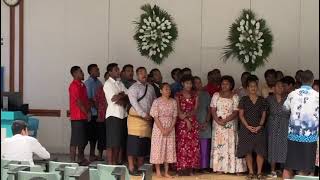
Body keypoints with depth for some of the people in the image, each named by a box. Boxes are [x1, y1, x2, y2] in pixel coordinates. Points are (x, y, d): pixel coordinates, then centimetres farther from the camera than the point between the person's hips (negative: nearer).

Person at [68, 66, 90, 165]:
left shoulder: (82, 85, 17)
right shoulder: (74, 86, -12)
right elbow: (78, 102, -16)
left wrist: (88, 111, 5)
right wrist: (87, 113, -10)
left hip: (84, 117, 9)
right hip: (77, 117, -9)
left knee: (83, 139, 16)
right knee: (75, 140, -7)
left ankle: (81, 159, 27)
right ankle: (72, 161, -3)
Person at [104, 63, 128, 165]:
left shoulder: (120, 83, 16)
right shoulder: (108, 84, -5)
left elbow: (128, 96, 7)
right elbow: (113, 98, -17)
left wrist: (122, 100, -12)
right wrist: (122, 95, -2)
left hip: (122, 114, 7)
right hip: (113, 114, -7)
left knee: (119, 141, 9)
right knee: (112, 142, -5)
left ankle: (115, 163, 17)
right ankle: (110, 164, -1)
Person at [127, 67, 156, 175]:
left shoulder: (150, 88, 16)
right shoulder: (134, 87, -4)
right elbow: (134, 103, -14)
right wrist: (143, 114, -17)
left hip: (147, 118, 6)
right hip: (136, 117, -6)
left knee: (144, 143, 8)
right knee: (134, 142, -6)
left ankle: (140, 166, 17)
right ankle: (131, 168, -3)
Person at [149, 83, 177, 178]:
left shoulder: (173, 102, 5)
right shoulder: (157, 101, -6)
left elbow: (174, 117, 3)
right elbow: (155, 117, -10)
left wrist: (170, 129, -10)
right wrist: (162, 130, -15)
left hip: (170, 129, 4)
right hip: (159, 128, -4)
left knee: (169, 149, 4)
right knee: (158, 148, -1)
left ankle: (166, 172, 11)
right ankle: (158, 172, 6)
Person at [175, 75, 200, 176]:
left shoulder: (195, 95, 11)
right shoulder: (178, 95, 1)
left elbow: (195, 110, 4)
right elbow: (178, 111, -4)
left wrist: (186, 115, -13)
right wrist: (187, 120, -12)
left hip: (193, 123, 3)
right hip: (181, 123, -3)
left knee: (193, 146, -1)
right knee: (182, 145, -7)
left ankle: (190, 169, 4)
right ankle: (182, 169, -2)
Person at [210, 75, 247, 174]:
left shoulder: (235, 97, 1)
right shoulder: (216, 95, 6)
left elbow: (235, 112, -5)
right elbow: (213, 110, 0)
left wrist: (225, 120, -18)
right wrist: (218, 120, -15)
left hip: (231, 125, -1)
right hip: (218, 125, 1)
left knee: (231, 145, -3)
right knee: (219, 145, -1)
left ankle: (234, 168, 0)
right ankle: (220, 168, 2)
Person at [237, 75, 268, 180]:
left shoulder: (262, 100, 6)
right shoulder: (243, 100, 3)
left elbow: (263, 115, 5)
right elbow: (241, 115, 0)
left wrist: (260, 126, -9)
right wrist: (248, 126, -11)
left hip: (259, 128, 1)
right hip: (246, 128, -1)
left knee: (260, 151, -2)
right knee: (248, 151, 1)